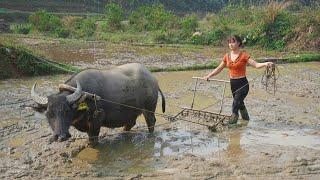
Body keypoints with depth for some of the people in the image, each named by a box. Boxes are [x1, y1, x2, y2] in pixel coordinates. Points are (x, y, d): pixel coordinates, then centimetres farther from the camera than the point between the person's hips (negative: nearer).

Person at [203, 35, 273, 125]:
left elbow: (256, 64, -18)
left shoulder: (244, 55, -10)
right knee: (240, 103, 21)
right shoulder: (227, 56, 6)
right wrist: (208, 76, 8)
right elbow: (219, 69, 14)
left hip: (242, 84, -6)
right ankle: (246, 118, 42)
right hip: (233, 84, 6)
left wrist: (265, 64, -36)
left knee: (236, 104, -15)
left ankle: (232, 122, -10)